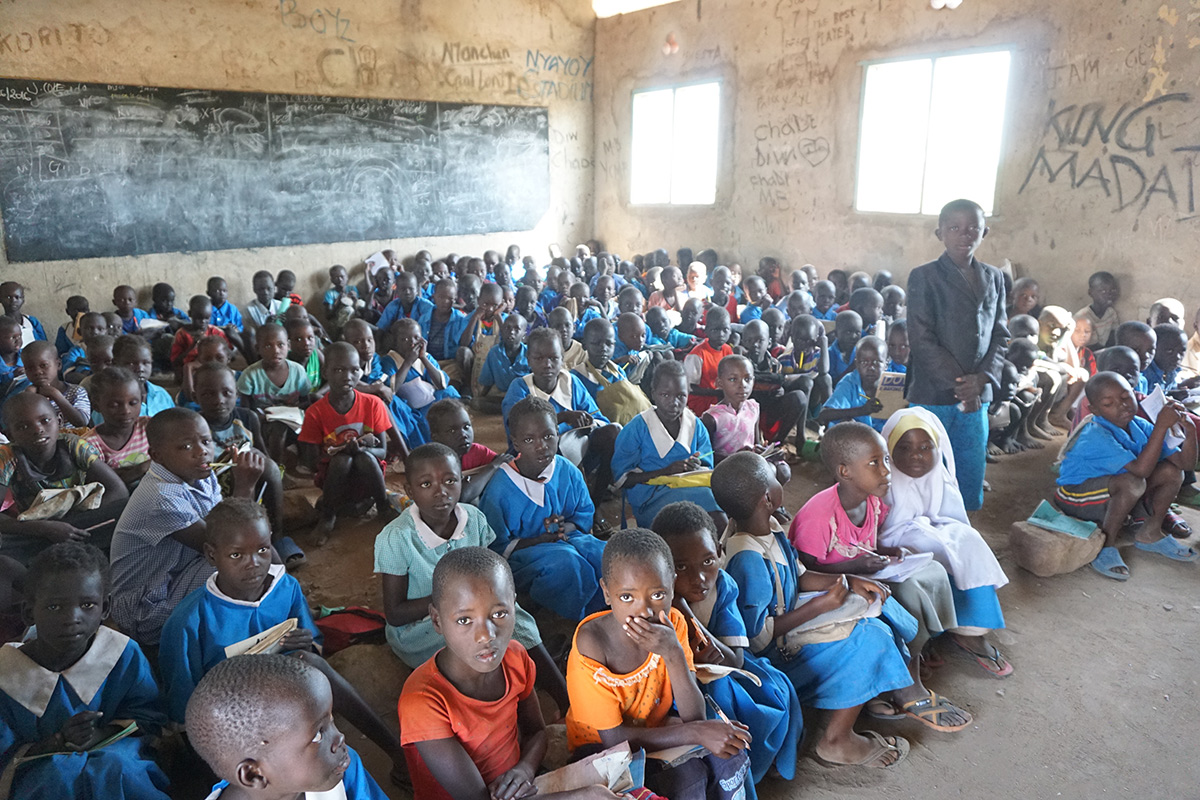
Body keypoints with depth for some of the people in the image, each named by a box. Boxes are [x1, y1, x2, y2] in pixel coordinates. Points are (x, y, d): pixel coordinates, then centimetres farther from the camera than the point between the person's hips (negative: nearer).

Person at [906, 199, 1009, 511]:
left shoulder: (993, 278, 11)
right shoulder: (924, 277, -5)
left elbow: (1000, 335, 11)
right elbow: (921, 339, -11)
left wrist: (982, 378, -7)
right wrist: (958, 384, -13)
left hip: (976, 396, 5)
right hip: (932, 395, -5)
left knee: (972, 474, 10)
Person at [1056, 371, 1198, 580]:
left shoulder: (1141, 427, -6)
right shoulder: (1096, 436, -29)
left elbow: (1185, 463, -7)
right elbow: (1141, 469, -39)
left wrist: (1190, 431, -24)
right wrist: (1161, 426, -40)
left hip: (1114, 495, 8)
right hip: (1077, 496, -8)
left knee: (1172, 472, -3)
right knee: (1132, 483, -34)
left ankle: (1150, 534, 10)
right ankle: (1107, 545, -17)